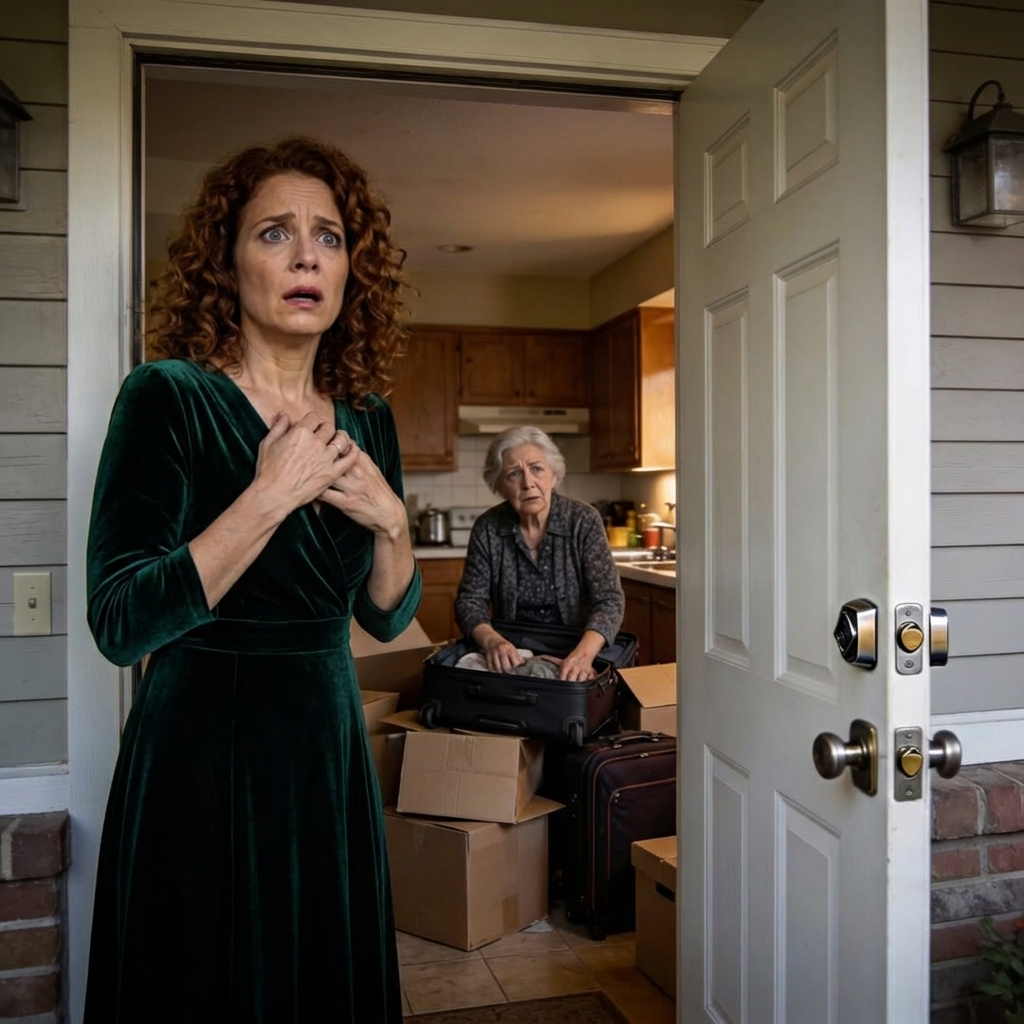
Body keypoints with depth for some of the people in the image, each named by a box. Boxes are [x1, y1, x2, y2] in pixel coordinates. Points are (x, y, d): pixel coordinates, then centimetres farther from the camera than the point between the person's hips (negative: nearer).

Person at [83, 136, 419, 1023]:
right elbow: (120, 625, -21)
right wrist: (271, 497, -23)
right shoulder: (168, 398, -13)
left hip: (331, 750, 6)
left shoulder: (366, 417, 3)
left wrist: (389, 521, -10)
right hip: (204, 757, -5)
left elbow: (387, 617, 8)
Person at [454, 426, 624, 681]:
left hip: (572, 653, -2)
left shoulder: (584, 521, -11)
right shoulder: (487, 528, -6)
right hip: (512, 656, 2)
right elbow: (469, 600, -5)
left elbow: (609, 600, -16)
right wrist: (491, 640, -26)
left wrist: (584, 653, -35)